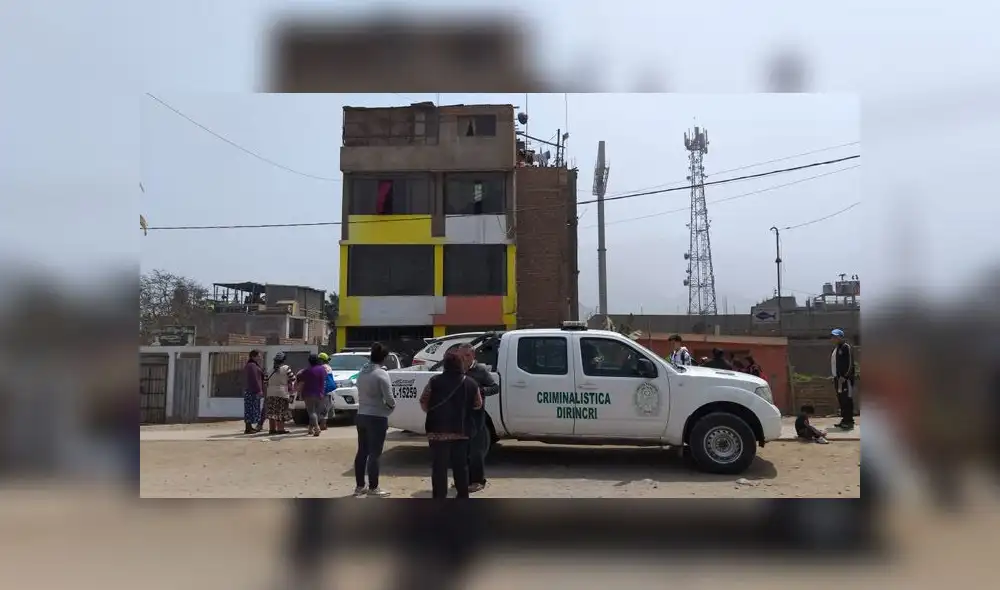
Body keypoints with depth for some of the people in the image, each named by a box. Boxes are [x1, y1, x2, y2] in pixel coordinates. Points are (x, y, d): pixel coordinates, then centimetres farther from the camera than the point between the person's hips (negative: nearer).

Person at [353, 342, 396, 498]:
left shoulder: (362, 372, 7)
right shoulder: (382, 374, -17)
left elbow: (361, 392, 12)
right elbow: (389, 398, -18)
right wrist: (392, 406, 1)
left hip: (361, 415, 7)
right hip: (377, 418, -7)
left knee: (362, 452, 14)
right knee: (374, 453, 0)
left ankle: (360, 486, 21)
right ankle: (373, 488, 5)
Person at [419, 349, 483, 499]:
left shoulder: (435, 381, -7)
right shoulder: (470, 383, 2)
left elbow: (423, 402, -1)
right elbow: (478, 405, 12)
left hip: (438, 431, -3)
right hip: (461, 432, 3)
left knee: (439, 467, 1)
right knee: (461, 466, 15)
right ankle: (463, 497, 21)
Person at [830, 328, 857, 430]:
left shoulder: (846, 347, -8)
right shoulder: (835, 348, 17)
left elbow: (850, 363, -14)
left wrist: (845, 376, -18)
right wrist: (835, 377, 16)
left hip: (845, 378, -9)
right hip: (838, 378, 9)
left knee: (847, 400, -7)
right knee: (841, 399, 11)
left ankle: (849, 422, -4)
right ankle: (845, 420, 18)